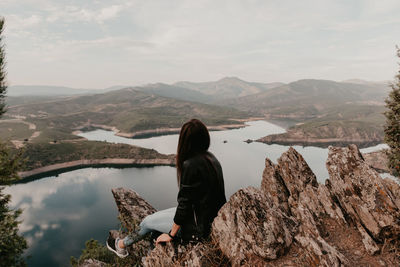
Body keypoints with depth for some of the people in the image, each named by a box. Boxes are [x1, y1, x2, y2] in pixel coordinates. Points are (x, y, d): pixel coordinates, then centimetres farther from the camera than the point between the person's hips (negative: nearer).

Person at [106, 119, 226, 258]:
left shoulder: (190, 165, -26)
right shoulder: (211, 158, 2)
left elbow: (185, 203, -20)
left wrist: (171, 234, -6)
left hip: (199, 227, -8)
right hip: (213, 218, 8)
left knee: (148, 222, 12)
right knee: (159, 216, 24)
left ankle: (122, 245, 37)